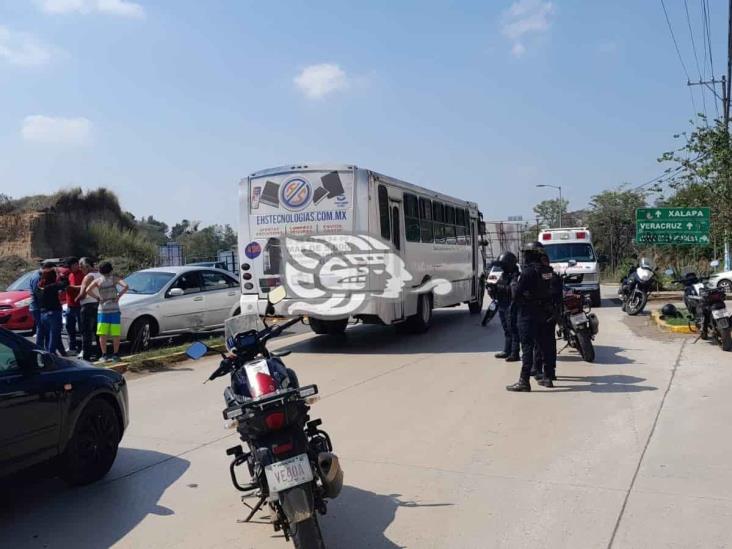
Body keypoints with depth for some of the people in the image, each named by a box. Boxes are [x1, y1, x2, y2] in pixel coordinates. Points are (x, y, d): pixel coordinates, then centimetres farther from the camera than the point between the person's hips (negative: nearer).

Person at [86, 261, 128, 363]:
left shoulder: (98, 280, 3)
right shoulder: (114, 278, -1)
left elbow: (88, 290, -10)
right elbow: (126, 286, -17)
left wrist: (97, 297, 2)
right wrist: (119, 295, -6)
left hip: (102, 310, 1)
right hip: (114, 309, -1)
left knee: (103, 334, 5)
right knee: (116, 334, 5)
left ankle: (104, 355, 4)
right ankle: (115, 355, 6)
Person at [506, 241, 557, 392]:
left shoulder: (528, 271, -15)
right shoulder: (548, 271, 7)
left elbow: (517, 293, -14)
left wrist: (519, 301, 5)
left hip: (529, 313, -7)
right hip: (546, 314, 7)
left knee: (527, 347, -7)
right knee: (547, 345, 14)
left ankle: (524, 381, -8)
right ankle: (548, 377, 23)